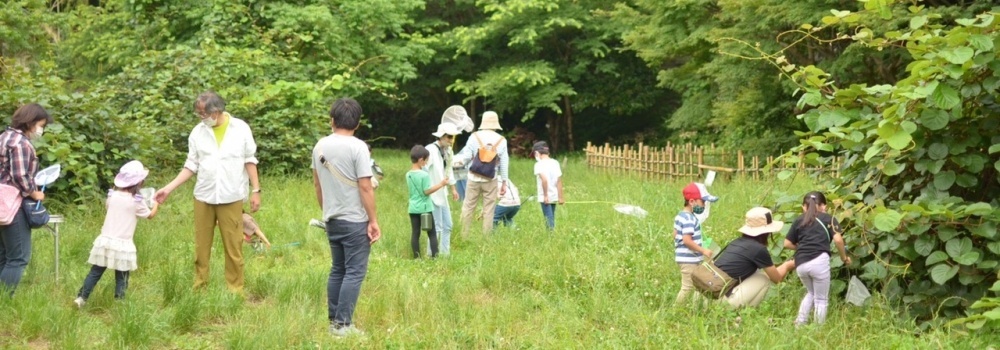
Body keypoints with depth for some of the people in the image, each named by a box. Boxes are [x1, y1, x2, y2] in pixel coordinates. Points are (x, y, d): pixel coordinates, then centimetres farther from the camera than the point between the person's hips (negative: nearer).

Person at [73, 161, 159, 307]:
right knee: (121, 277, 5)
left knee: (95, 272, 11)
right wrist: (155, 205, 28)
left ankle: (81, 298, 9)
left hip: (105, 241, 4)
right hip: (123, 245, -4)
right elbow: (150, 215, 9)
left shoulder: (113, 195, 4)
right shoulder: (136, 201, -8)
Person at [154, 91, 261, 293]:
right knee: (201, 246, 6)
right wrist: (169, 188, 1)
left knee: (233, 246, 0)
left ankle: (235, 291, 9)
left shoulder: (240, 128, -1)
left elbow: (250, 161, 3)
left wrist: (255, 190, -3)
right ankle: (199, 289, 14)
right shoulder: (198, 132, 4)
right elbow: (191, 165, 7)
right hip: (203, 197, 2)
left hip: (231, 198, -2)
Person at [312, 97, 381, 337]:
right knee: (354, 272, -2)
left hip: (332, 219, 7)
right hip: (355, 220, -6)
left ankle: (333, 321, 18)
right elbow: (365, 187, -16)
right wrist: (373, 220, -10)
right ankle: (343, 324, -4)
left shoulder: (320, 146, 5)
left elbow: (317, 183, 13)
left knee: (337, 270, 15)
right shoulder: (357, 147, -14)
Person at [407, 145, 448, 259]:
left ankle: (416, 257, 6)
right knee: (432, 234, 3)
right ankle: (435, 256, -1)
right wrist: (441, 184, -11)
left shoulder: (408, 175, 6)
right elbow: (427, 191, -17)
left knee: (415, 233, 6)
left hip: (413, 208, 6)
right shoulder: (424, 175, -15)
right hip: (425, 208, -6)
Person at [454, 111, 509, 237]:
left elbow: (466, 156, -3)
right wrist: (504, 182, 9)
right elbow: (504, 164, 1)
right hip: (491, 180, 0)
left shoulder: (474, 137, -6)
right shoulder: (501, 140, -2)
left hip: (474, 179, 0)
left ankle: (463, 237, 8)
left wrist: (459, 161, 19)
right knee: (488, 211, 5)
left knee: (468, 208, 7)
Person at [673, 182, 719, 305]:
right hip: (689, 259, -11)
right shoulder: (689, 219, -21)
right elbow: (687, 240, -27)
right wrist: (703, 251, -21)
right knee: (687, 288, -3)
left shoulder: (680, 215, 10)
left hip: (683, 257, 11)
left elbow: (675, 234, 17)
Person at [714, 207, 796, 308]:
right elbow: (777, 278, 8)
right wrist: (787, 266, 29)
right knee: (766, 277, 8)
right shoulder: (759, 249, -7)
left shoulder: (737, 242, 15)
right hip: (727, 299, -8)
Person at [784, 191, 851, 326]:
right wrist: (844, 257, 11)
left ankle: (800, 324, 22)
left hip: (800, 264, 4)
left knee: (811, 293, 27)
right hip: (819, 261, -4)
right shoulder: (828, 219, 12)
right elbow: (838, 239, -2)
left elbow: (787, 244, 18)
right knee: (821, 299, 9)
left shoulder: (799, 220, 20)